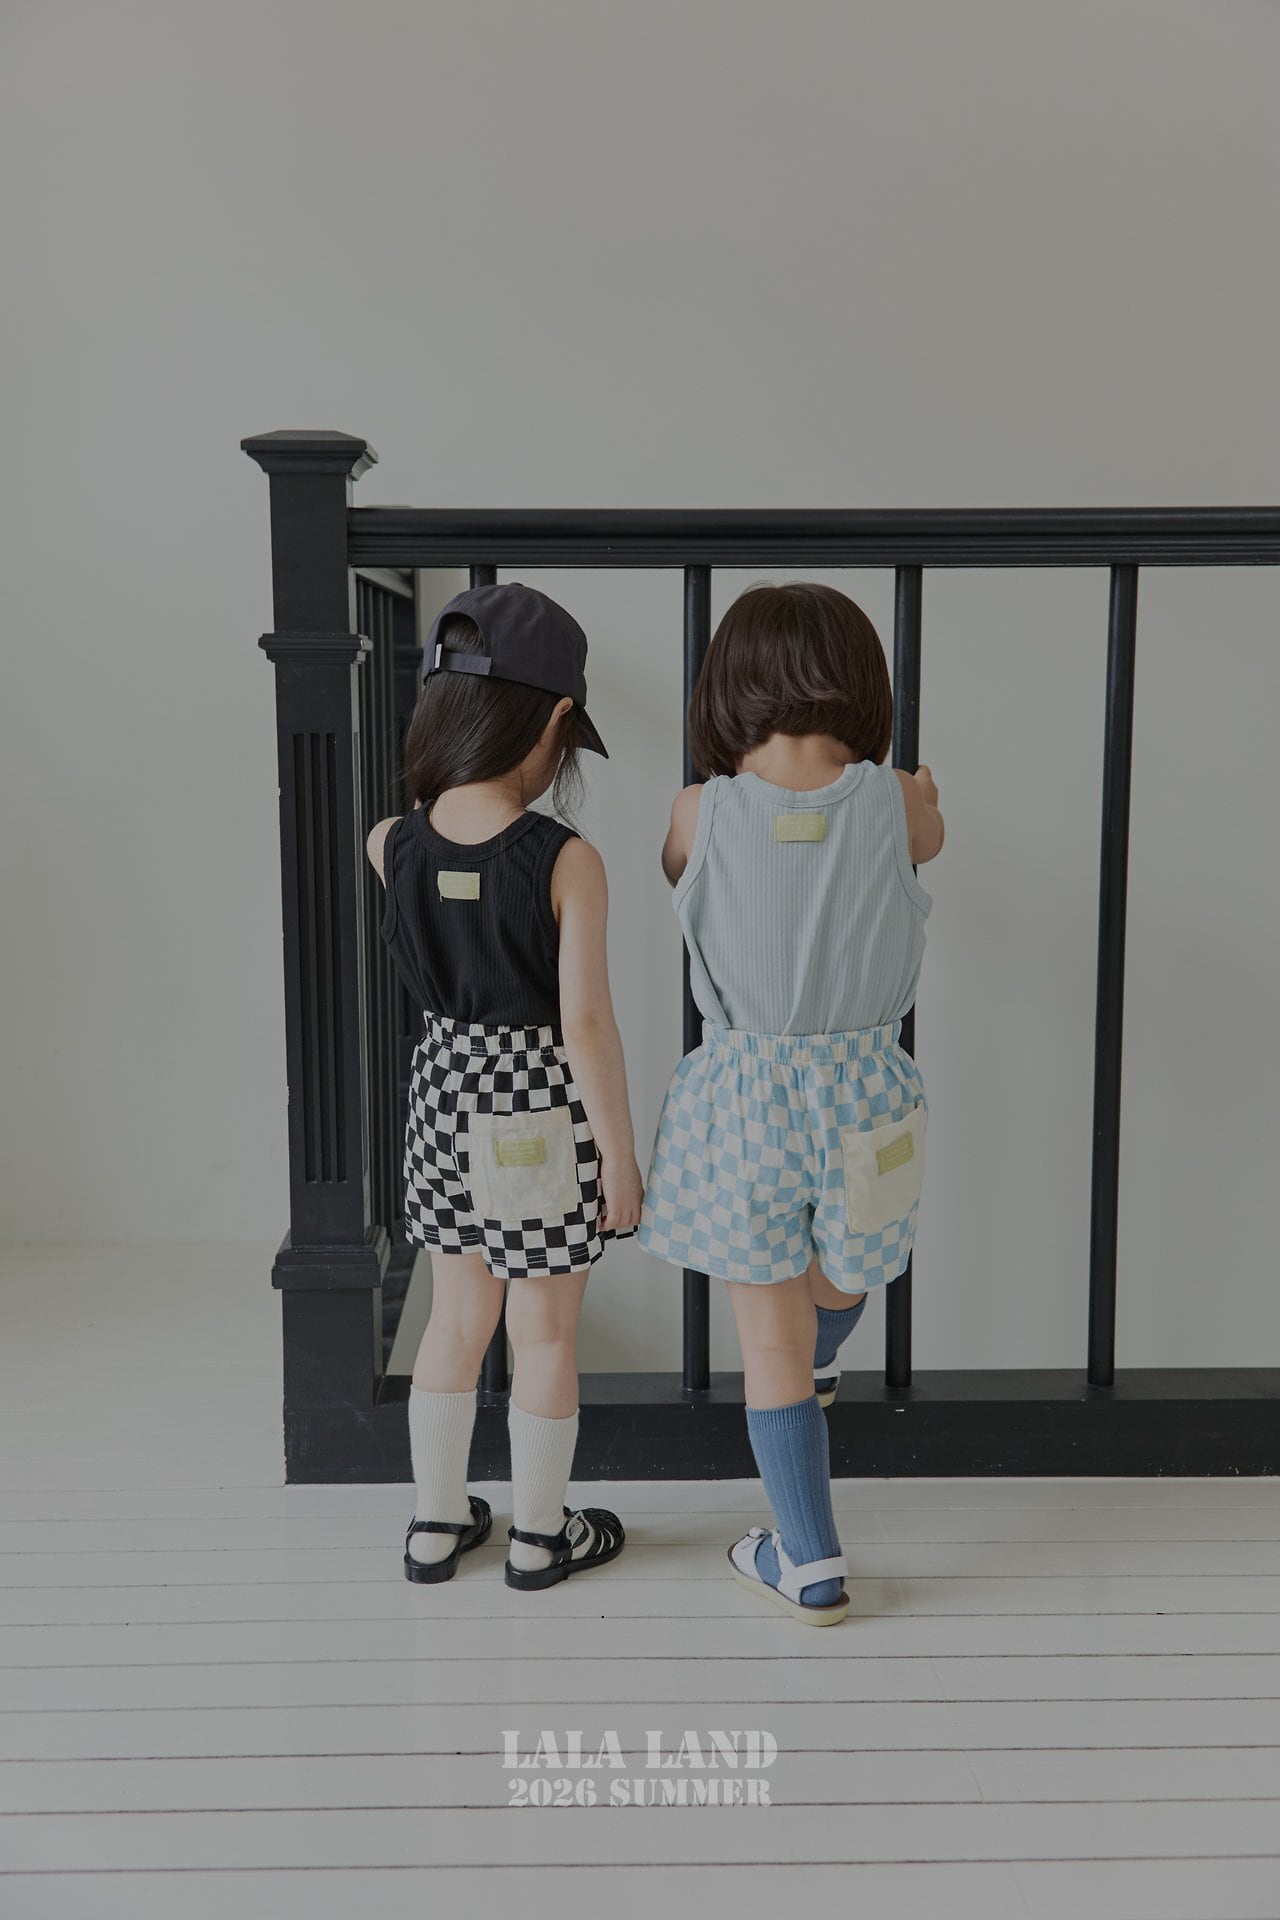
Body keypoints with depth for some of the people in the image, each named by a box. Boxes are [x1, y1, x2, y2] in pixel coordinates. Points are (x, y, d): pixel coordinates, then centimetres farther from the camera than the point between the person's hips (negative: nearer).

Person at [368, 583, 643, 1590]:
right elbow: (587, 1024, -20)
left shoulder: (392, 844, -7)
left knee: (457, 1319, 22)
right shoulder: (568, 862, -21)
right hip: (545, 1109, -5)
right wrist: (621, 1155, -9)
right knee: (547, 1335, 13)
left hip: (446, 1090, 5)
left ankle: (436, 1521, 35)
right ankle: (540, 1535, 31)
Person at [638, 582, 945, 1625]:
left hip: (744, 1090, -1)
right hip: (865, 1086, 2)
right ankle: (821, 1365, 62)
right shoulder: (896, 802, -10)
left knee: (770, 1336, 13)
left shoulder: (702, 812, -12)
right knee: (843, 1266, 32)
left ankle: (811, 1564, 23)